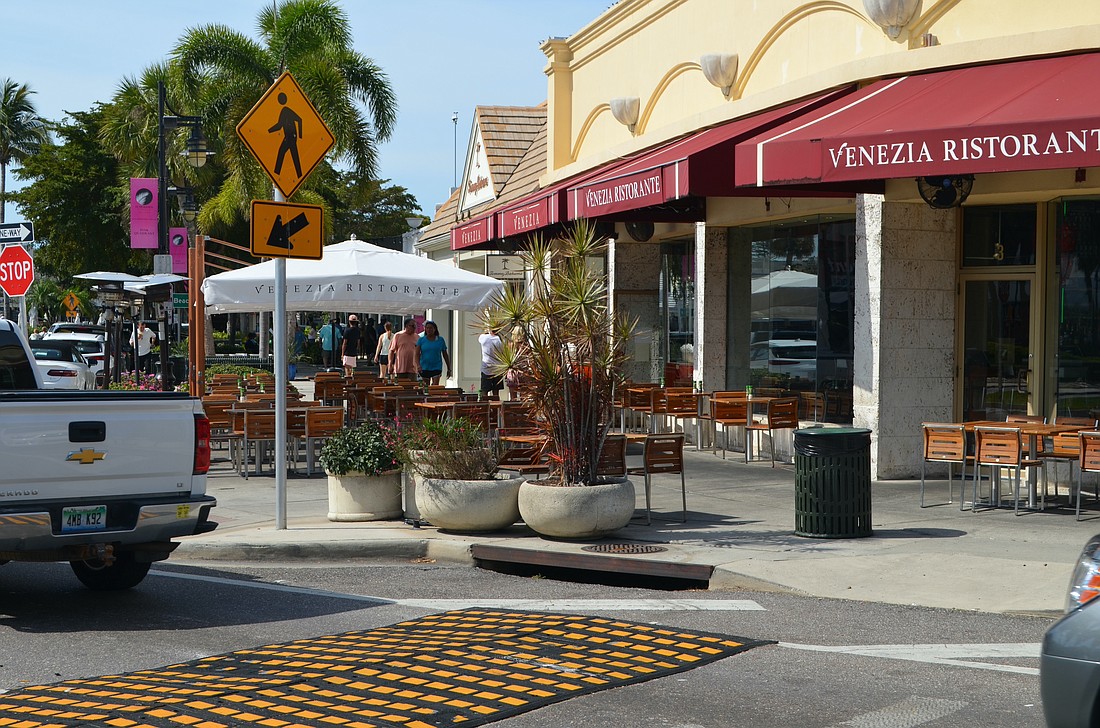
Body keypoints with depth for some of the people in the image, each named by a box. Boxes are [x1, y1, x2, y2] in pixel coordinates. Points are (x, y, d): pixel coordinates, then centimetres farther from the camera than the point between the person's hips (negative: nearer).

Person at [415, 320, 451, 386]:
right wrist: (418, 365, -24)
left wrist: (449, 369, 10)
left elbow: (445, 355, 9)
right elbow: (417, 354, -7)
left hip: (436, 367, -1)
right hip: (424, 367, 1)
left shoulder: (440, 340, 3)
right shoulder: (421, 340, 2)